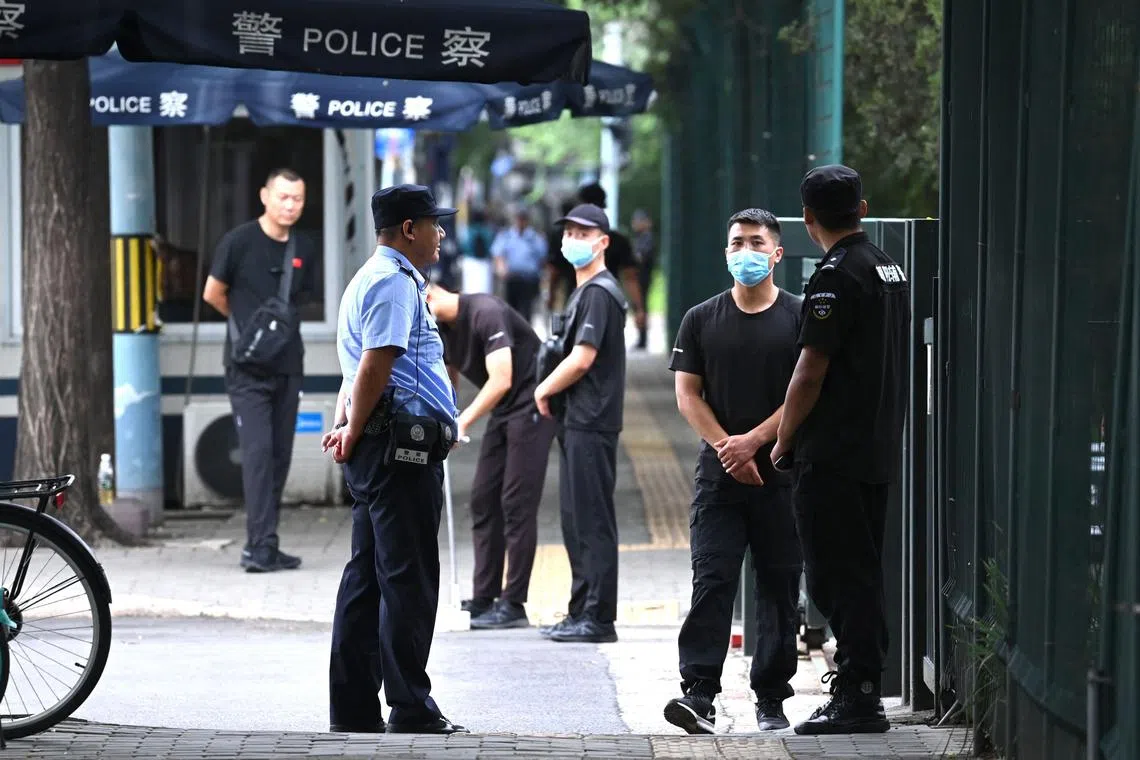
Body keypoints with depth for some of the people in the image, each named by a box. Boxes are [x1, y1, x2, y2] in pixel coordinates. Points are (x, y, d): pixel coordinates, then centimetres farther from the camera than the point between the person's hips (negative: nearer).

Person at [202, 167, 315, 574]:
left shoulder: (304, 250, 8)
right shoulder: (239, 242, -7)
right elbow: (213, 294, 4)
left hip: (287, 365, 5)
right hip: (247, 367, -5)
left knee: (279, 455, 6)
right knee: (258, 450, -14)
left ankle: (263, 546, 12)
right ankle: (260, 547, -18)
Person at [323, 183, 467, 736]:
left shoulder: (371, 278, 24)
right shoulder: (394, 282, -11)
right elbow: (374, 367, -19)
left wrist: (345, 427, 8)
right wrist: (354, 435, -11)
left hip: (381, 449, 11)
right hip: (402, 443, -11)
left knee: (367, 576, 10)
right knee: (409, 579, -8)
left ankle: (353, 708, 12)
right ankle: (410, 709, -6)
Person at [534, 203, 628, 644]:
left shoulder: (599, 292, -12)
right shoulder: (584, 291, 19)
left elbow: (581, 360, -18)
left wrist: (544, 390, -5)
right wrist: (551, 392, 11)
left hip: (592, 424, -11)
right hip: (579, 421, 11)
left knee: (592, 520, -8)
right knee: (577, 520, 14)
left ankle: (599, 618, -7)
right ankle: (582, 612, 20)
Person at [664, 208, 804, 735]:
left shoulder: (799, 318, 2)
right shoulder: (702, 320, 8)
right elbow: (688, 394, 5)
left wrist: (753, 440, -12)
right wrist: (727, 448, -8)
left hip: (781, 470, -1)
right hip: (719, 473, 1)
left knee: (779, 587, 3)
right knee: (711, 581, -8)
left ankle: (772, 699, 10)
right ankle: (698, 694, -14)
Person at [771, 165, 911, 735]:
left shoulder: (835, 277, -15)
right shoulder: (890, 269, 13)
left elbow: (810, 374, -18)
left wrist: (784, 441, -5)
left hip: (832, 455, -9)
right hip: (880, 449, 9)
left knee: (838, 578, -6)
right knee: (863, 574, 14)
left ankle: (857, 699, -7)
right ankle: (863, 688, 18)